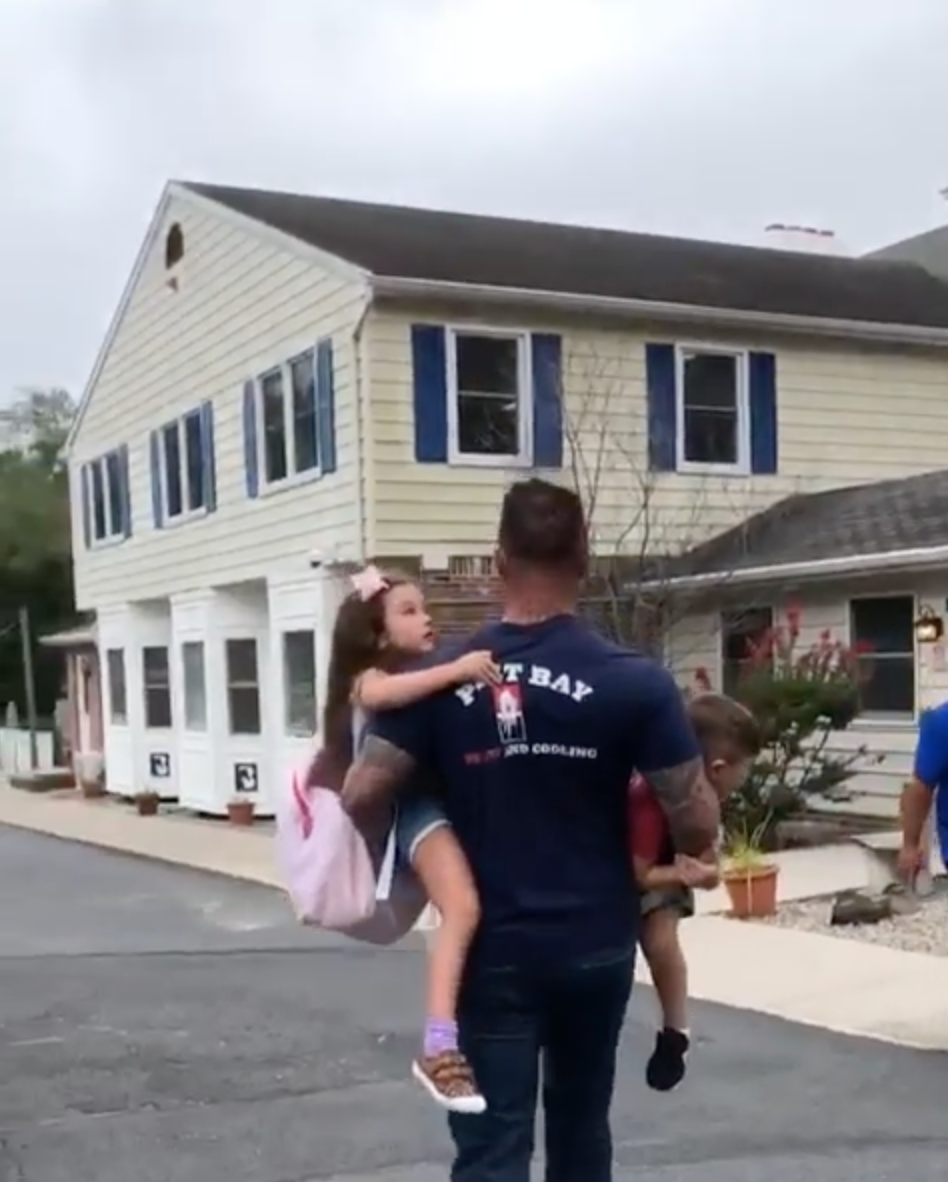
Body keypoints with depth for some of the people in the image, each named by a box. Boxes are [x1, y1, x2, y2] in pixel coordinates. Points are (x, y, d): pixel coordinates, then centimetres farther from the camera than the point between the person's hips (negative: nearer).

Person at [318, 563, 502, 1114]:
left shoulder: (432, 680, 27)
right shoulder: (369, 678, -1)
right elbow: (380, 695, -27)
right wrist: (455, 670, -34)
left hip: (457, 798, 9)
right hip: (416, 804, -9)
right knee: (463, 908, -27)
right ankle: (439, 1047, -29)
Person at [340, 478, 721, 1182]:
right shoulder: (635, 682, -12)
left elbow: (361, 797, -9)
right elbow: (698, 824, -10)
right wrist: (683, 859, 13)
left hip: (492, 950, -1)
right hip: (595, 945, 1)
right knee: (580, 1124, 23)